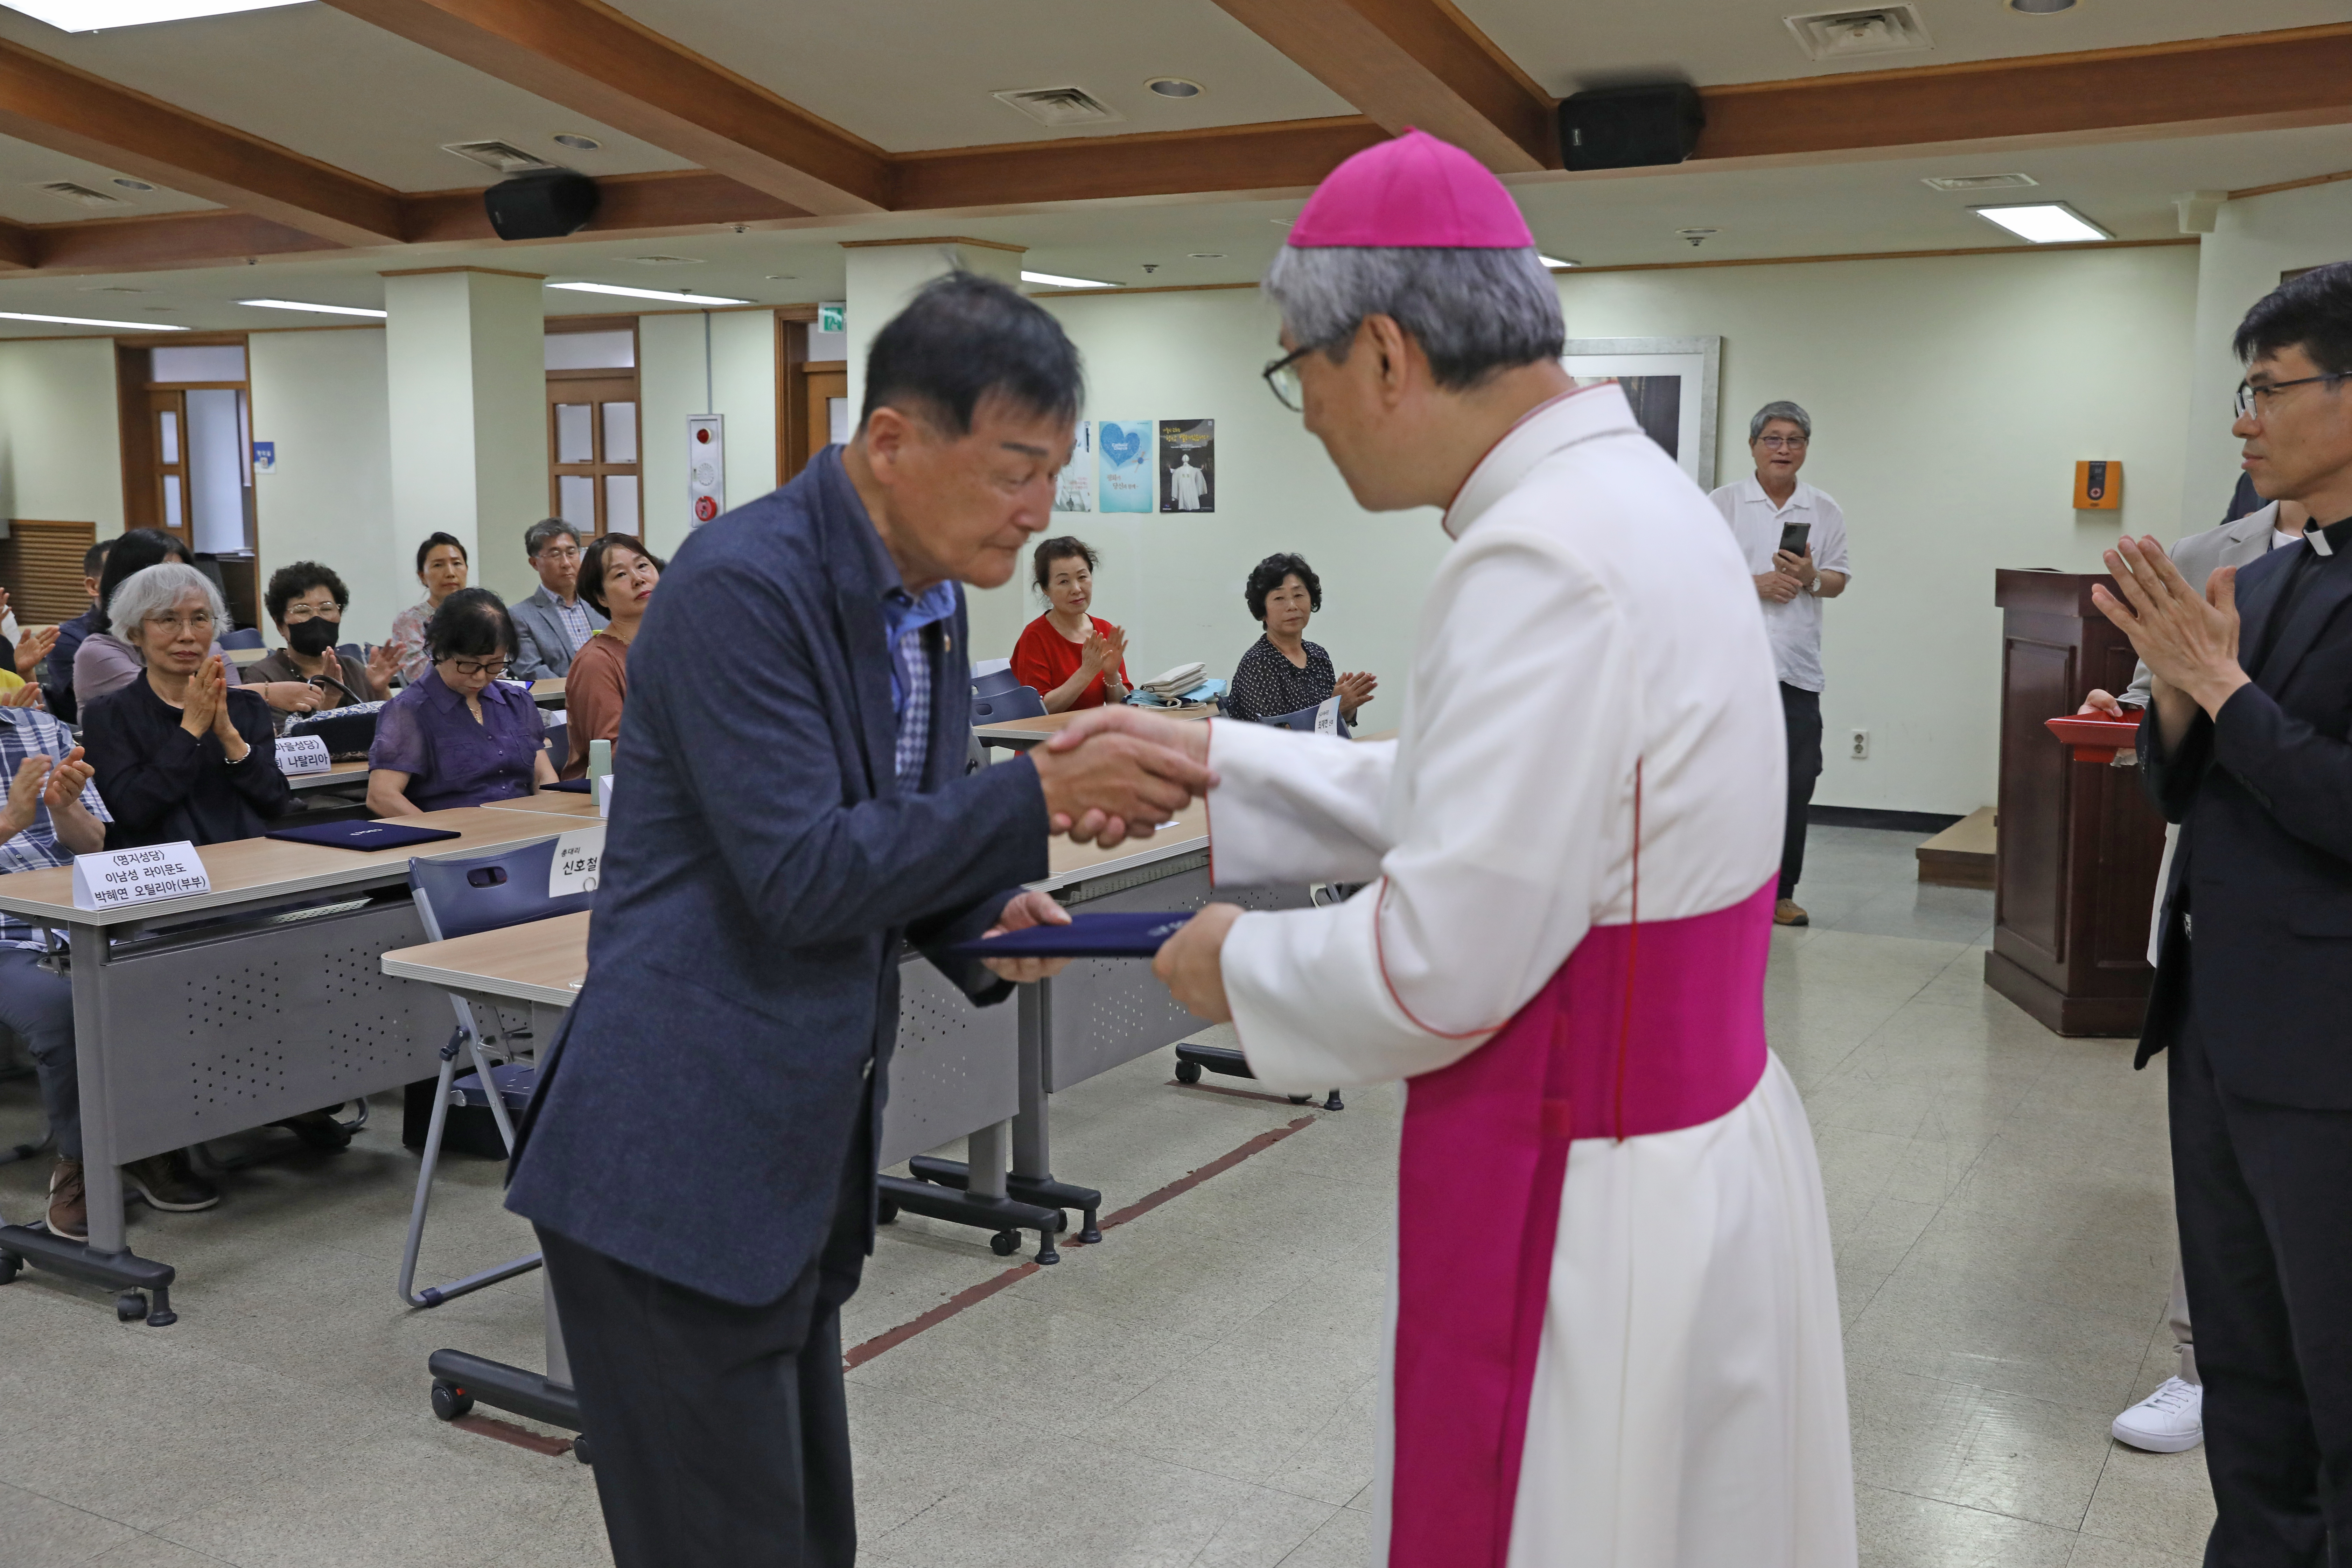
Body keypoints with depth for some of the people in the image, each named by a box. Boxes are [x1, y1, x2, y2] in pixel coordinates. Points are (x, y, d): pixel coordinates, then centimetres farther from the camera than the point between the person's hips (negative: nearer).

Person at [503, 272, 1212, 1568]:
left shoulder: (926, 599, 9)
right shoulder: (741, 585, -18)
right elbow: (802, 878, -21)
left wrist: (986, 919, -3)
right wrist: (1040, 793, -24)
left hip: (802, 1159, 9)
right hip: (677, 1165, -9)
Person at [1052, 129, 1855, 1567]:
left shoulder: (1544, 560, -25)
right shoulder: (1632, 493, 7)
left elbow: (1444, 963, -24)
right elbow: (1473, 795, 15)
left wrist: (1243, 965, -6)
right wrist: (1212, 759, 14)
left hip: (1595, 1210, -9)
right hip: (1702, 1139, 9)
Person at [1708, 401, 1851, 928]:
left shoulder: (1825, 511, 13)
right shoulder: (1725, 502, 5)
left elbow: (1839, 580, 13)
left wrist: (1811, 578, -9)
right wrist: (1755, 584, -13)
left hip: (1798, 667, 3)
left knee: (1796, 782, 2)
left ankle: (1781, 893, 11)